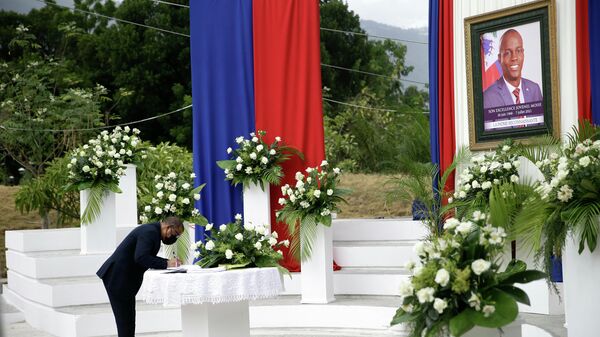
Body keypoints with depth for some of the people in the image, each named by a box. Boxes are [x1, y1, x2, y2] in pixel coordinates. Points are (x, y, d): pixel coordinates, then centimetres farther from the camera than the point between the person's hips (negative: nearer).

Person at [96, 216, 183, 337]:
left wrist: (169, 262, 3)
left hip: (124, 277, 10)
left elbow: (149, 258, 17)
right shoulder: (149, 232, -19)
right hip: (118, 277, -10)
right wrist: (166, 264, -24)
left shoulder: (153, 230, 12)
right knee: (124, 317, -6)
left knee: (128, 317, 11)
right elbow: (140, 257, -30)